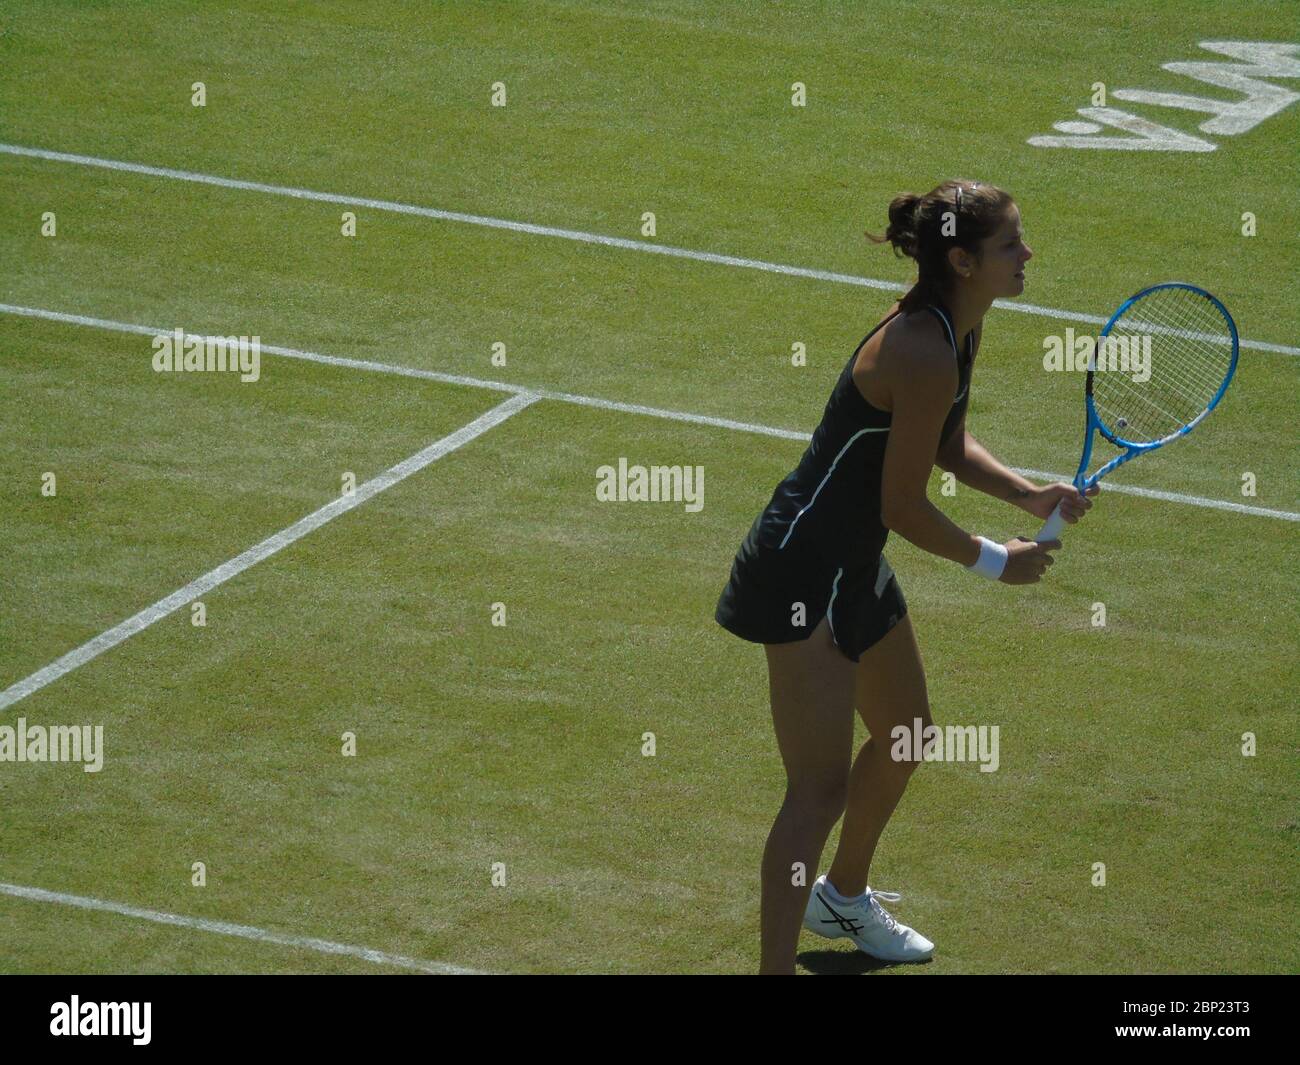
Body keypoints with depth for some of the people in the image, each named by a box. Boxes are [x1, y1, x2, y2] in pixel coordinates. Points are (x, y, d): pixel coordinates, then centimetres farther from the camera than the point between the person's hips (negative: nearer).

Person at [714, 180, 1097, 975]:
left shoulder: (961, 330, 3)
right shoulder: (926, 355, -27)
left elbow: (948, 446, 19)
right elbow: (903, 507, -22)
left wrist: (1030, 496, 4)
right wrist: (997, 562, -9)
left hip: (857, 568, 11)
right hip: (805, 572, -11)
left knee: (906, 737, 26)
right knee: (822, 788, -12)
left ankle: (843, 897, 49)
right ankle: (777, 966, -11)